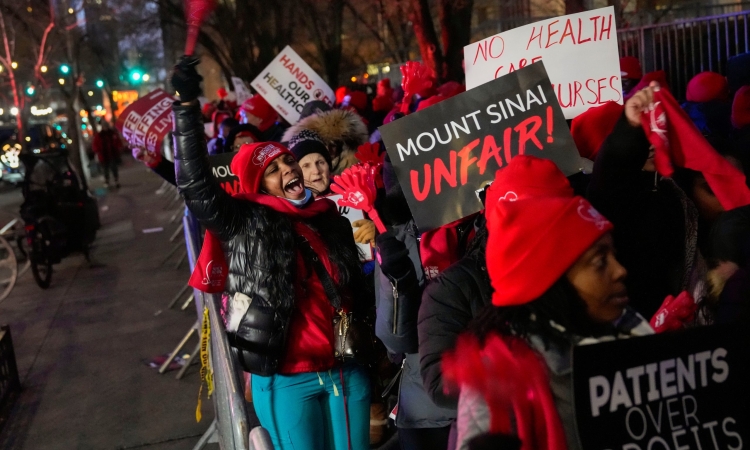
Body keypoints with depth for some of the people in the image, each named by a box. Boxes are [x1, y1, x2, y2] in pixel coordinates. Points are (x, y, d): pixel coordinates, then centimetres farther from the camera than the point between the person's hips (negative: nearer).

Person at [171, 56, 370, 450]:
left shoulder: (329, 217, 8)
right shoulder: (245, 224, -5)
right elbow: (196, 183, -18)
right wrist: (187, 105, -24)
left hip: (347, 370, 4)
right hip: (287, 380, -4)